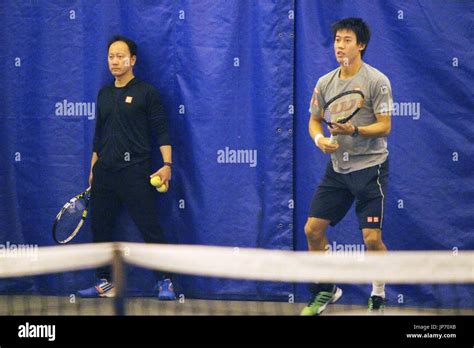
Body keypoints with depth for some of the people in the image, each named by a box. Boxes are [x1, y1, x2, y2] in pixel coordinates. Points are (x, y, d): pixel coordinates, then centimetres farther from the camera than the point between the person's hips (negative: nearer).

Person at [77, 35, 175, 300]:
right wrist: (93, 170, 19)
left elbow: (161, 131, -5)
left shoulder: (147, 92, -2)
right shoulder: (104, 94, 15)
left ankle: (165, 282, -4)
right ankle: (105, 283, 16)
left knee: (150, 227, -9)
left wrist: (167, 164, -15)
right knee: (100, 228, 8)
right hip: (104, 173, 6)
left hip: (135, 172, -6)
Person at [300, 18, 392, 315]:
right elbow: (314, 120, 15)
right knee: (313, 229, 2)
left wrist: (355, 130, -29)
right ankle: (326, 290, 21)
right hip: (337, 166, 6)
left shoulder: (376, 81, -10)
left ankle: (379, 296, 12)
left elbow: (385, 126, -13)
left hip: (370, 166, -5)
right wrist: (320, 139, -7)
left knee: (372, 238, -10)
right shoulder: (325, 83, 6)